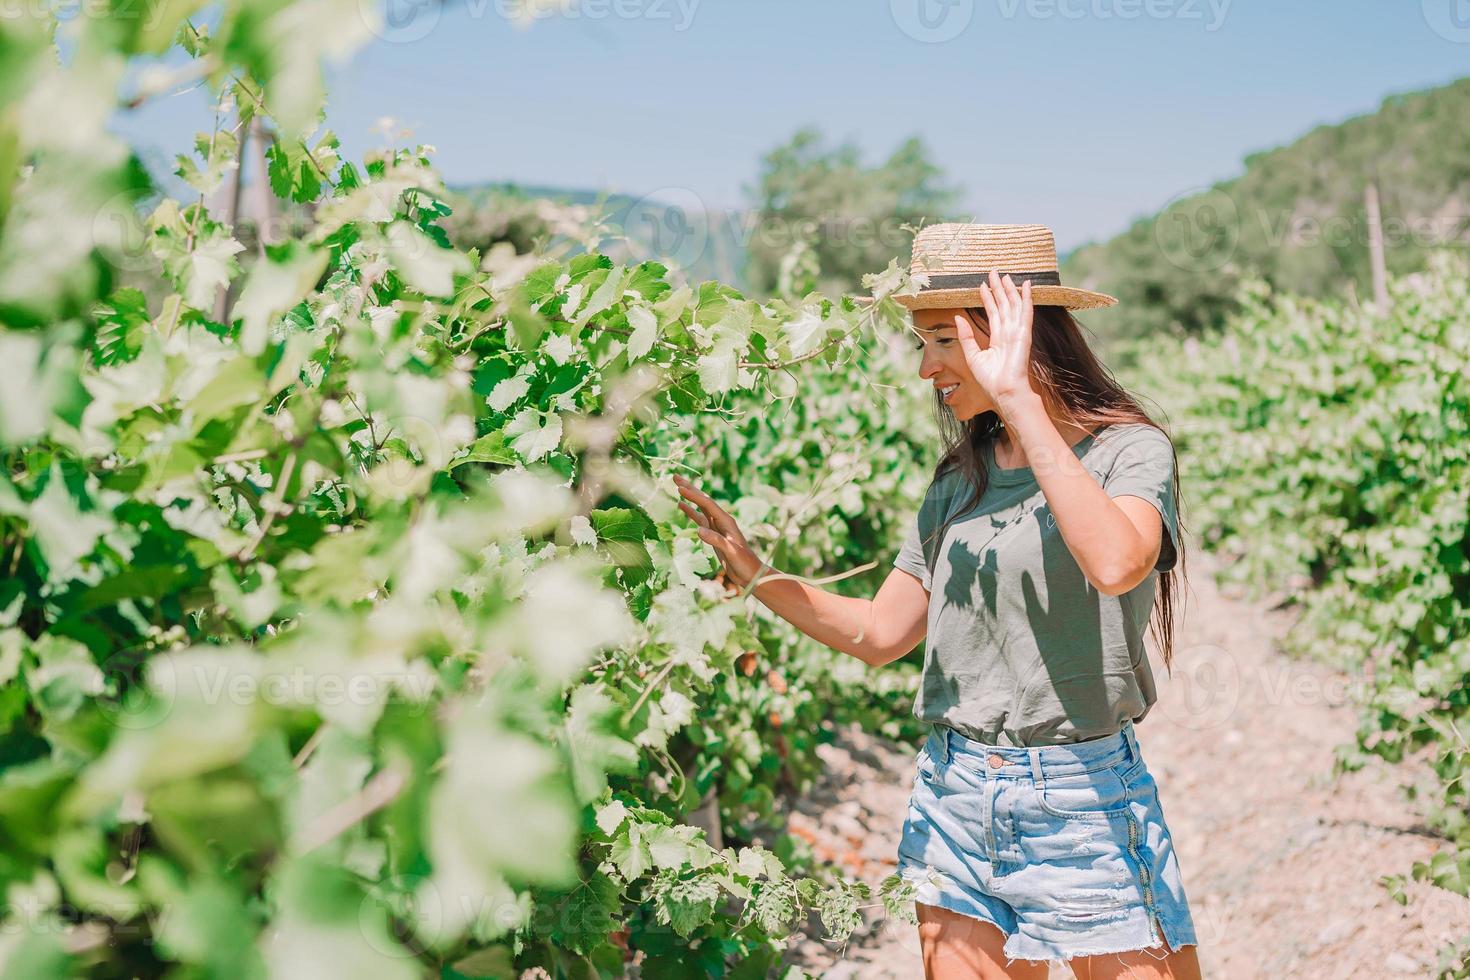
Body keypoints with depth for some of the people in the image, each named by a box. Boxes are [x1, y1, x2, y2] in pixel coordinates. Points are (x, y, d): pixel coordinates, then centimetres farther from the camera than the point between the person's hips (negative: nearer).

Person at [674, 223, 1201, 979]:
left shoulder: (1130, 450, -9)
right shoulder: (960, 477, 7)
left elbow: (1117, 565, -32)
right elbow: (881, 633, 9)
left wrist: (1021, 403, -29)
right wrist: (751, 573, -2)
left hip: (1083, 798, -5)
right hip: (955, 798, 5)